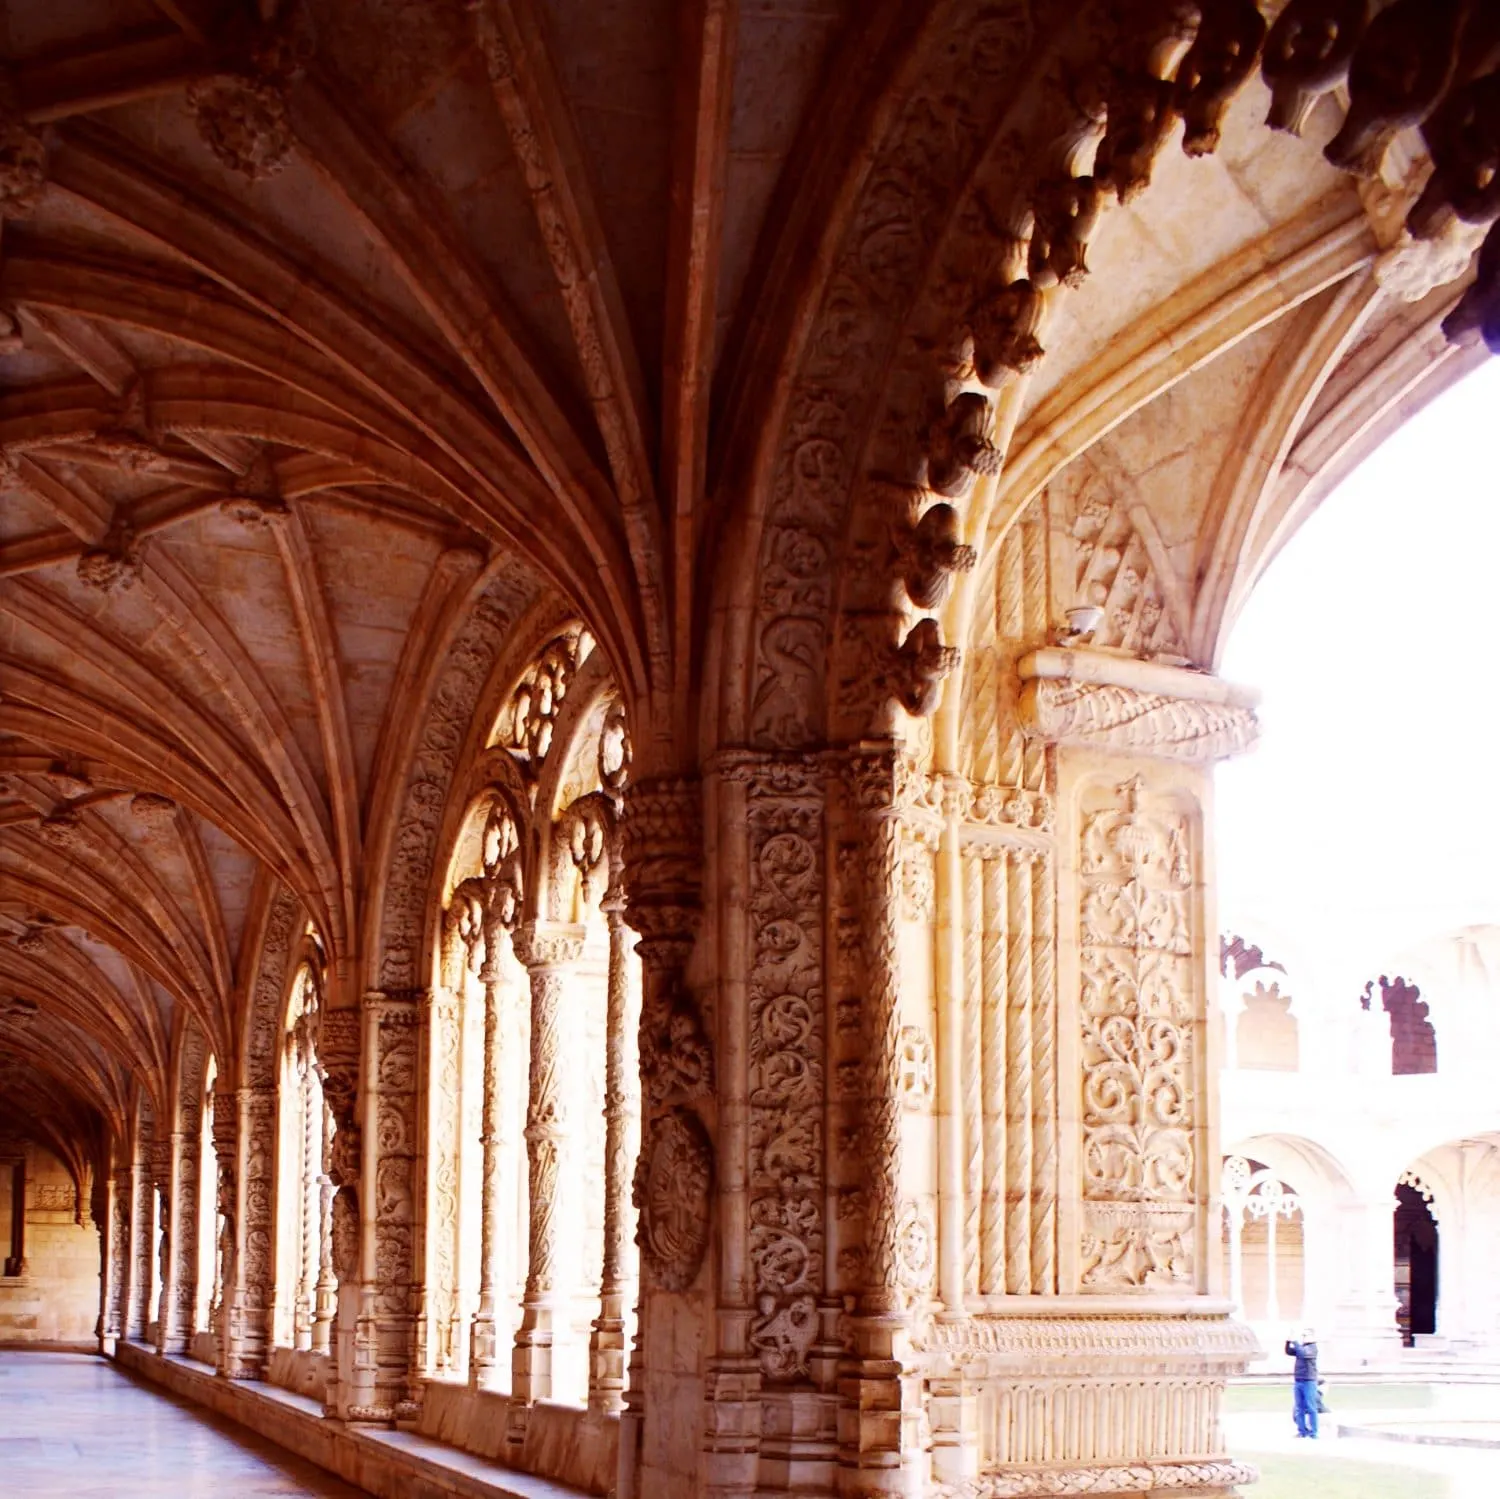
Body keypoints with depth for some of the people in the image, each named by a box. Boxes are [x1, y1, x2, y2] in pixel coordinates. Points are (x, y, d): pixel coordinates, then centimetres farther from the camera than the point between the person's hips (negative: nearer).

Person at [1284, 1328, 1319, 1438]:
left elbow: (1303, 1353, -25)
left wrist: (1295, 1342, -22)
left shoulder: (1312, 1347, -8)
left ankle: (1313, 1432, 0)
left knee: (1311, 1408, -4)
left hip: (1309, 1381, -7)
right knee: (1299, 1408, 7)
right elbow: (1289, 1352, 9)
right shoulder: (1300, 1347, 14)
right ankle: (1302, 1431, 13)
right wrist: (1288, 1342, -6)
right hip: (1297, 1381, 7)